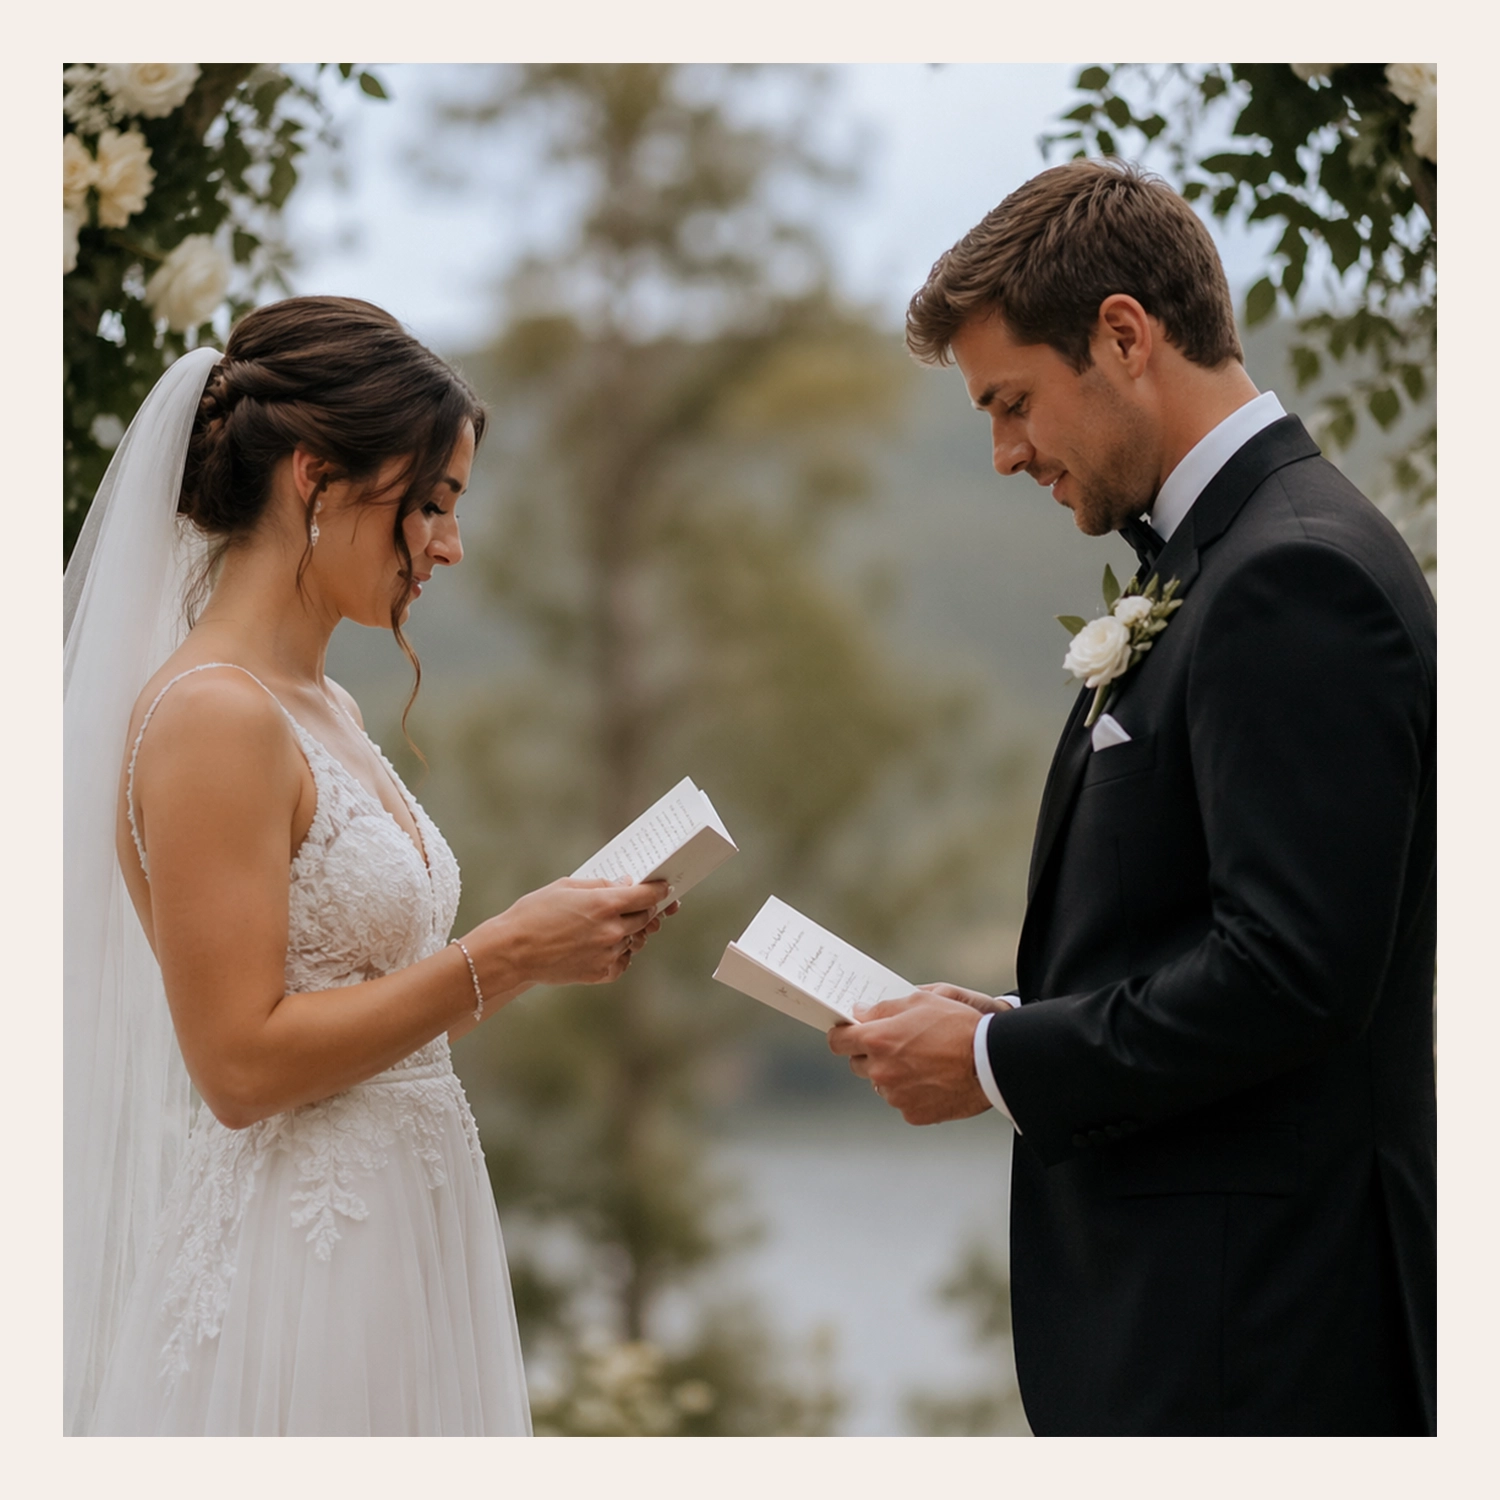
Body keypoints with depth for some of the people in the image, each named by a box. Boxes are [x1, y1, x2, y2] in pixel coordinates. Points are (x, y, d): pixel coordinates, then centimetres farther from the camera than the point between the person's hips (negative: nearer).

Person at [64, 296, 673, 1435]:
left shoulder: (324, 709, 13)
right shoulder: (211, 714, -15)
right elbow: (243, 1063, -20)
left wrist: (541, 946, 5)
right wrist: (502, 958, -17)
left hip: (399, 1242, 9)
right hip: (297, 1276, -9)